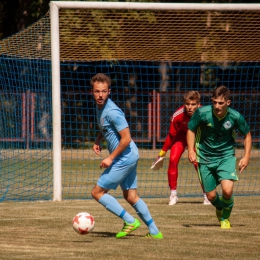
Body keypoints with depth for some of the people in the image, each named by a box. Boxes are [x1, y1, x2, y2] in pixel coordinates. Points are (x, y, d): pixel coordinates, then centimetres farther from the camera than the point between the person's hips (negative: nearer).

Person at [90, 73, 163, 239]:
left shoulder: (112, 112, -22)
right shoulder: (101, 107, 7)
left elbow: (126, 139, -23)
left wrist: (110, 158, -17)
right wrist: (98, 141, 11)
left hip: (124, 158, -10)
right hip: (130, 157, 10)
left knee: (97, 192, -4)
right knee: (131, 196, 14)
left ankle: (130, 221, -1)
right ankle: (154, 232, 18)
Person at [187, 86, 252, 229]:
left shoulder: (235, 117, -16)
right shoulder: (202, 113, -18)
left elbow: (247, 135, 3)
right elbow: (191, 129, 0)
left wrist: (246, 156, -4)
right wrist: (191, 150, -13)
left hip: (226, 156, -1)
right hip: (205, 157, 1)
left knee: (227, 190, -22)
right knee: (211, 196, 4)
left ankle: (225, 218, 8)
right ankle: (220, 209, 43)